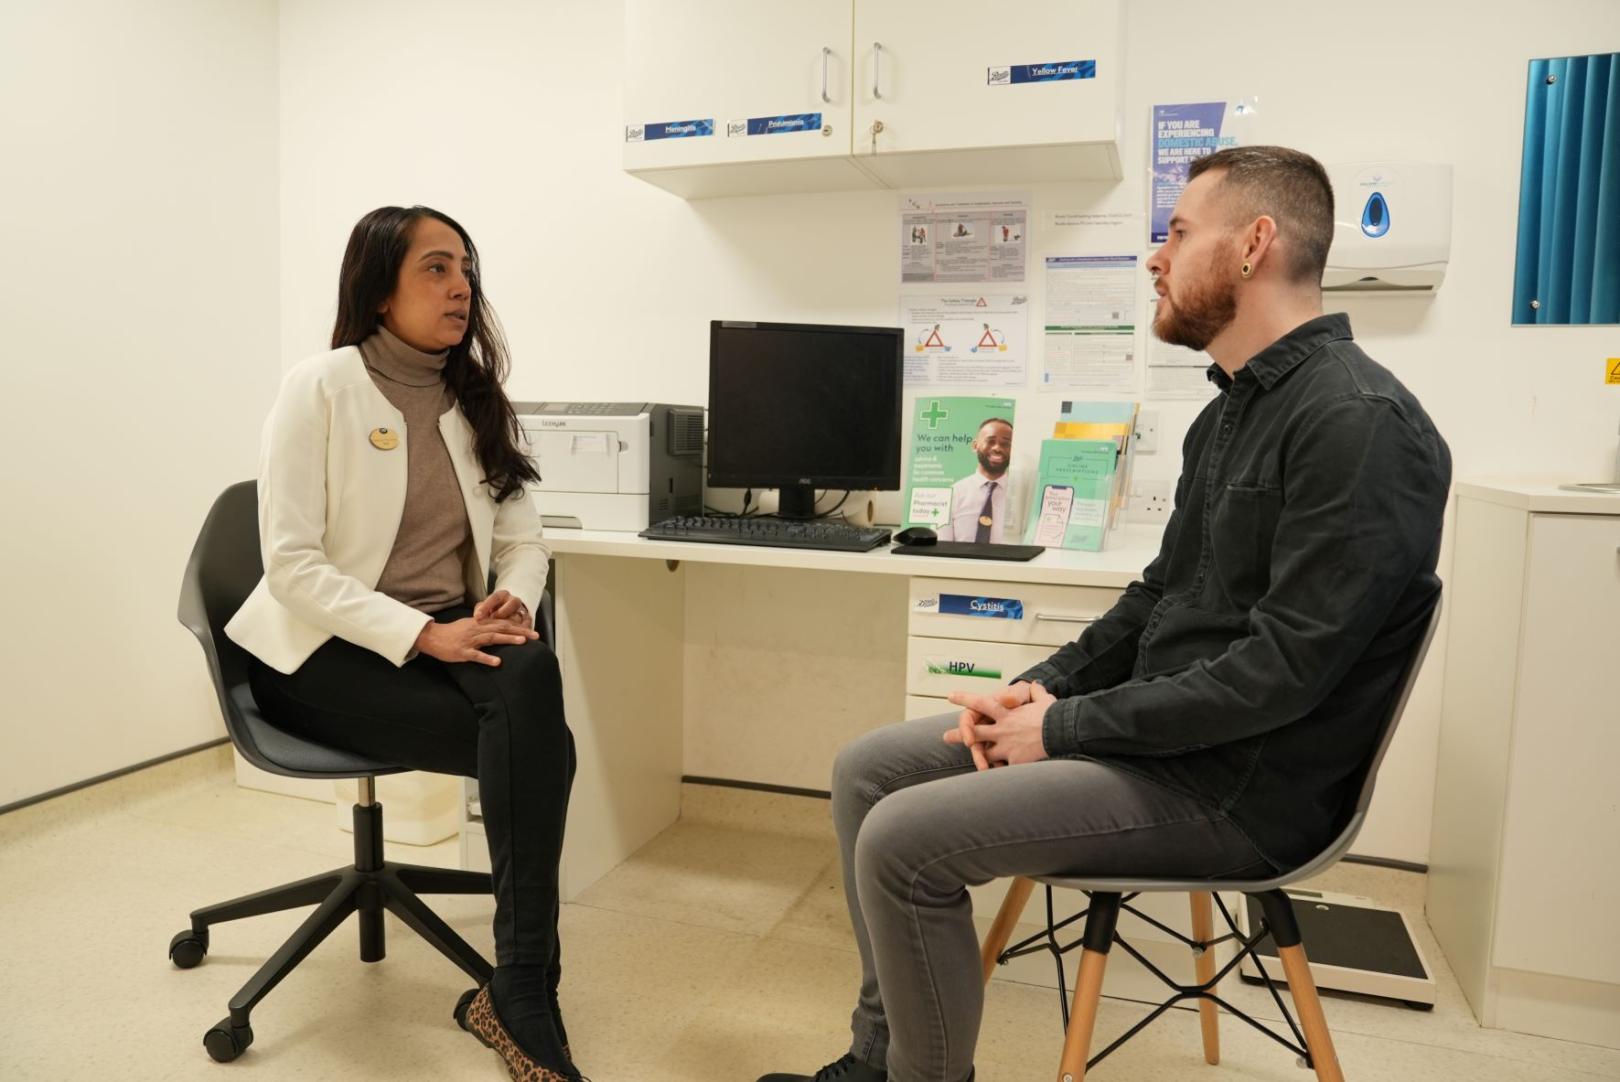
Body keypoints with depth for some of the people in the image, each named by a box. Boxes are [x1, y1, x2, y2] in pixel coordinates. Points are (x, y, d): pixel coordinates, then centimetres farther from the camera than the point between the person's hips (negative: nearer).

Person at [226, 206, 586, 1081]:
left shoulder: (476, 397, 8)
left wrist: (511, 603, -15)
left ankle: (519, 992, -24)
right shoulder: (320, 388, -8)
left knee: (531, 675, -32)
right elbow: (292, 564, -15)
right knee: (538, 741, -28)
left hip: (450, 637, 4)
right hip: (325, 651, -4)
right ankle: (525, 991, -13)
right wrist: (424, 635, -26)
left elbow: (523, 540, 8)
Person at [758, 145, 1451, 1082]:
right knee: (869, 769, 5)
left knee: (904, 841, -19)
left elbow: (1283, 669, -23)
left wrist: (1066, 729, -16)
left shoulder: (1362, 423, -19)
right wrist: (1046, 687, 1)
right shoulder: (1234, 409, 13)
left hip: (1236, 788, -9)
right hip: (1157, 731, 10)